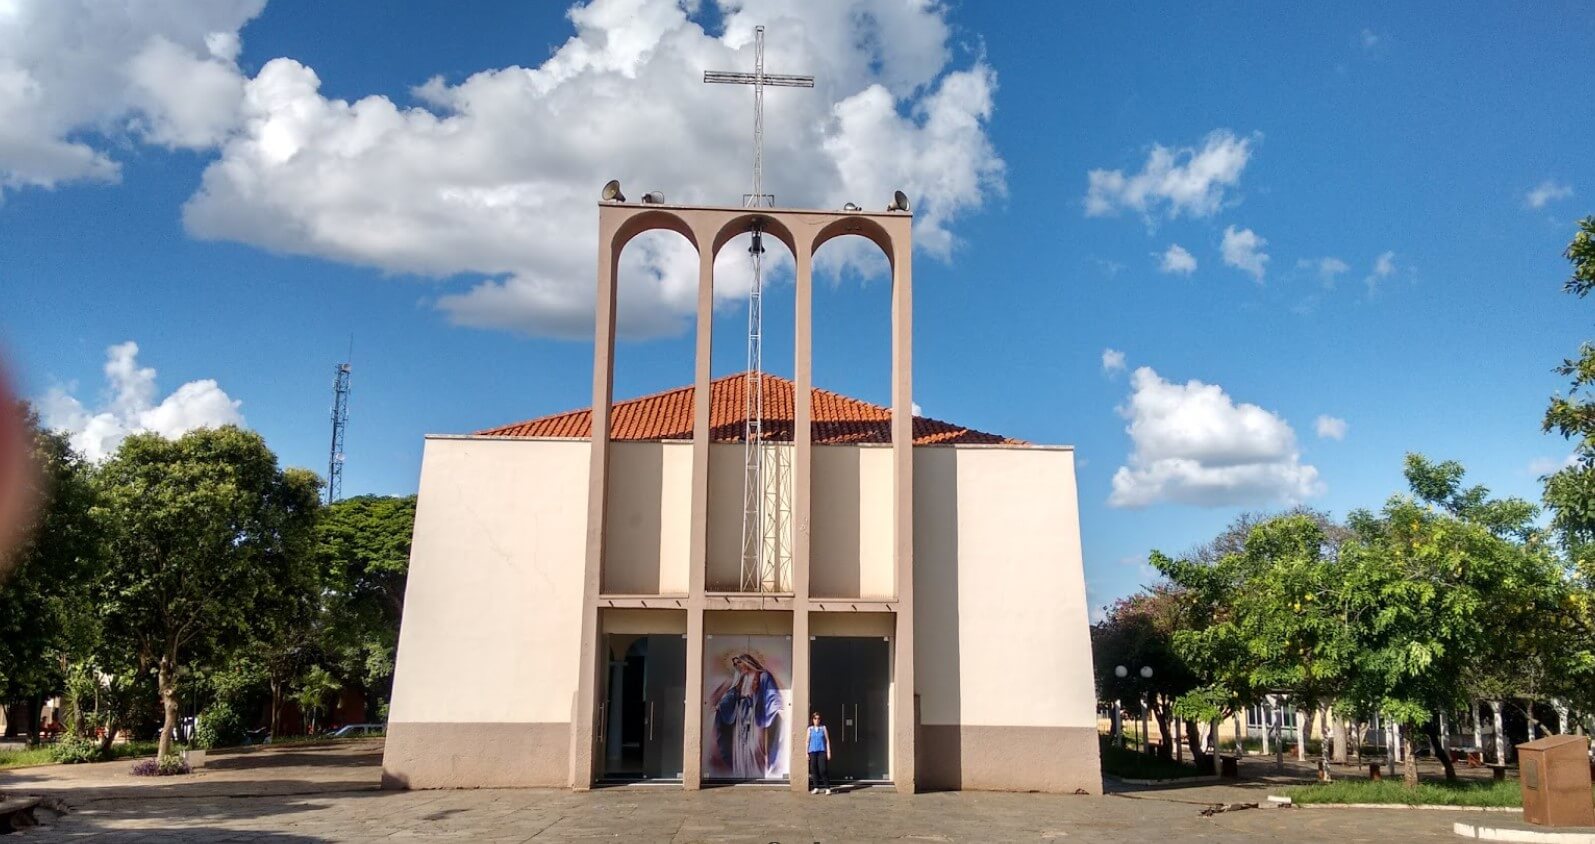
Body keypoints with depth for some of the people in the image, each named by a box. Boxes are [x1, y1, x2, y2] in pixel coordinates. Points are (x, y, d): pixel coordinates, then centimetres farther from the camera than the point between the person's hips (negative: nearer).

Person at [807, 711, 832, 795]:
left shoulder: (823, 728, 6)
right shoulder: (810, 729, 8)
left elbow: (827, 741, 7)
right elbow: (808, 741, 10)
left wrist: (828, 752, 2)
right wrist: (807, 753, 5)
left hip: (822, 751, -2)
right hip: (813, 751, 2)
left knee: (823, 770, -10)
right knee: (814, 770, 1)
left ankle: (827, 788, -6)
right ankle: (816, 788, 10)